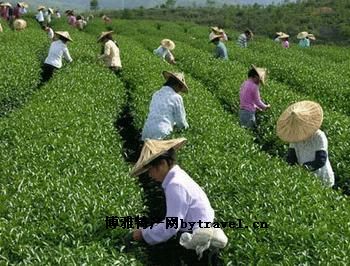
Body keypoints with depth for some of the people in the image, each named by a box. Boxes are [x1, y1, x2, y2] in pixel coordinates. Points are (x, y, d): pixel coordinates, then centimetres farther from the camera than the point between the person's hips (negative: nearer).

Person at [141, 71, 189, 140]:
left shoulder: (156, 94, 18)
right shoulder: (176, 97, -1)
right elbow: (181, 122, 6)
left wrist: (173, 123, 38)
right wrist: (186, 126, 28)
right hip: (161, 135, -7)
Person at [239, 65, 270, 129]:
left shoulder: (244, 84, 13)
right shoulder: (254, 86, -13)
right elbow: (257, 101, -8)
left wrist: (258, 108, 23)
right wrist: (266, 106, 9)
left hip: (242, 111, 9)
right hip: (249, 112, -9)